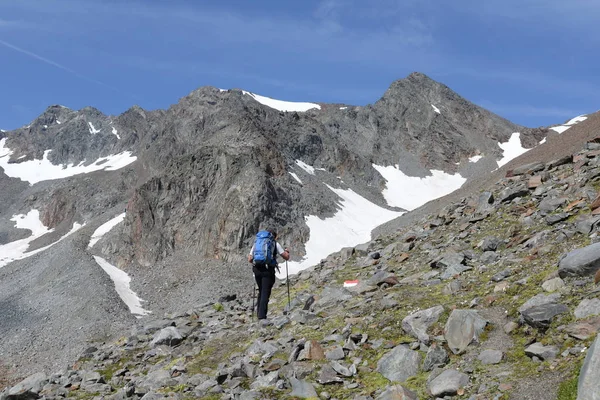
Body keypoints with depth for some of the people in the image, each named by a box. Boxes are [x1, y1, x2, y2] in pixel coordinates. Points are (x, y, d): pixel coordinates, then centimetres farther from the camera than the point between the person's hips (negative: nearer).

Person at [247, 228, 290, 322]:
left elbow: (250, 259, 16)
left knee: (261, 292, 20)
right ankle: (262, 317, -11)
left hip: (257, 269, 4)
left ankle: (259, 314, 20)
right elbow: (286, 257, 5)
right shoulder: (275, 244, 6)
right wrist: (287, 252, 27)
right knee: (265, 294, -3)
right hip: (268, 270, -4)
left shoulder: (256, 243, 17)